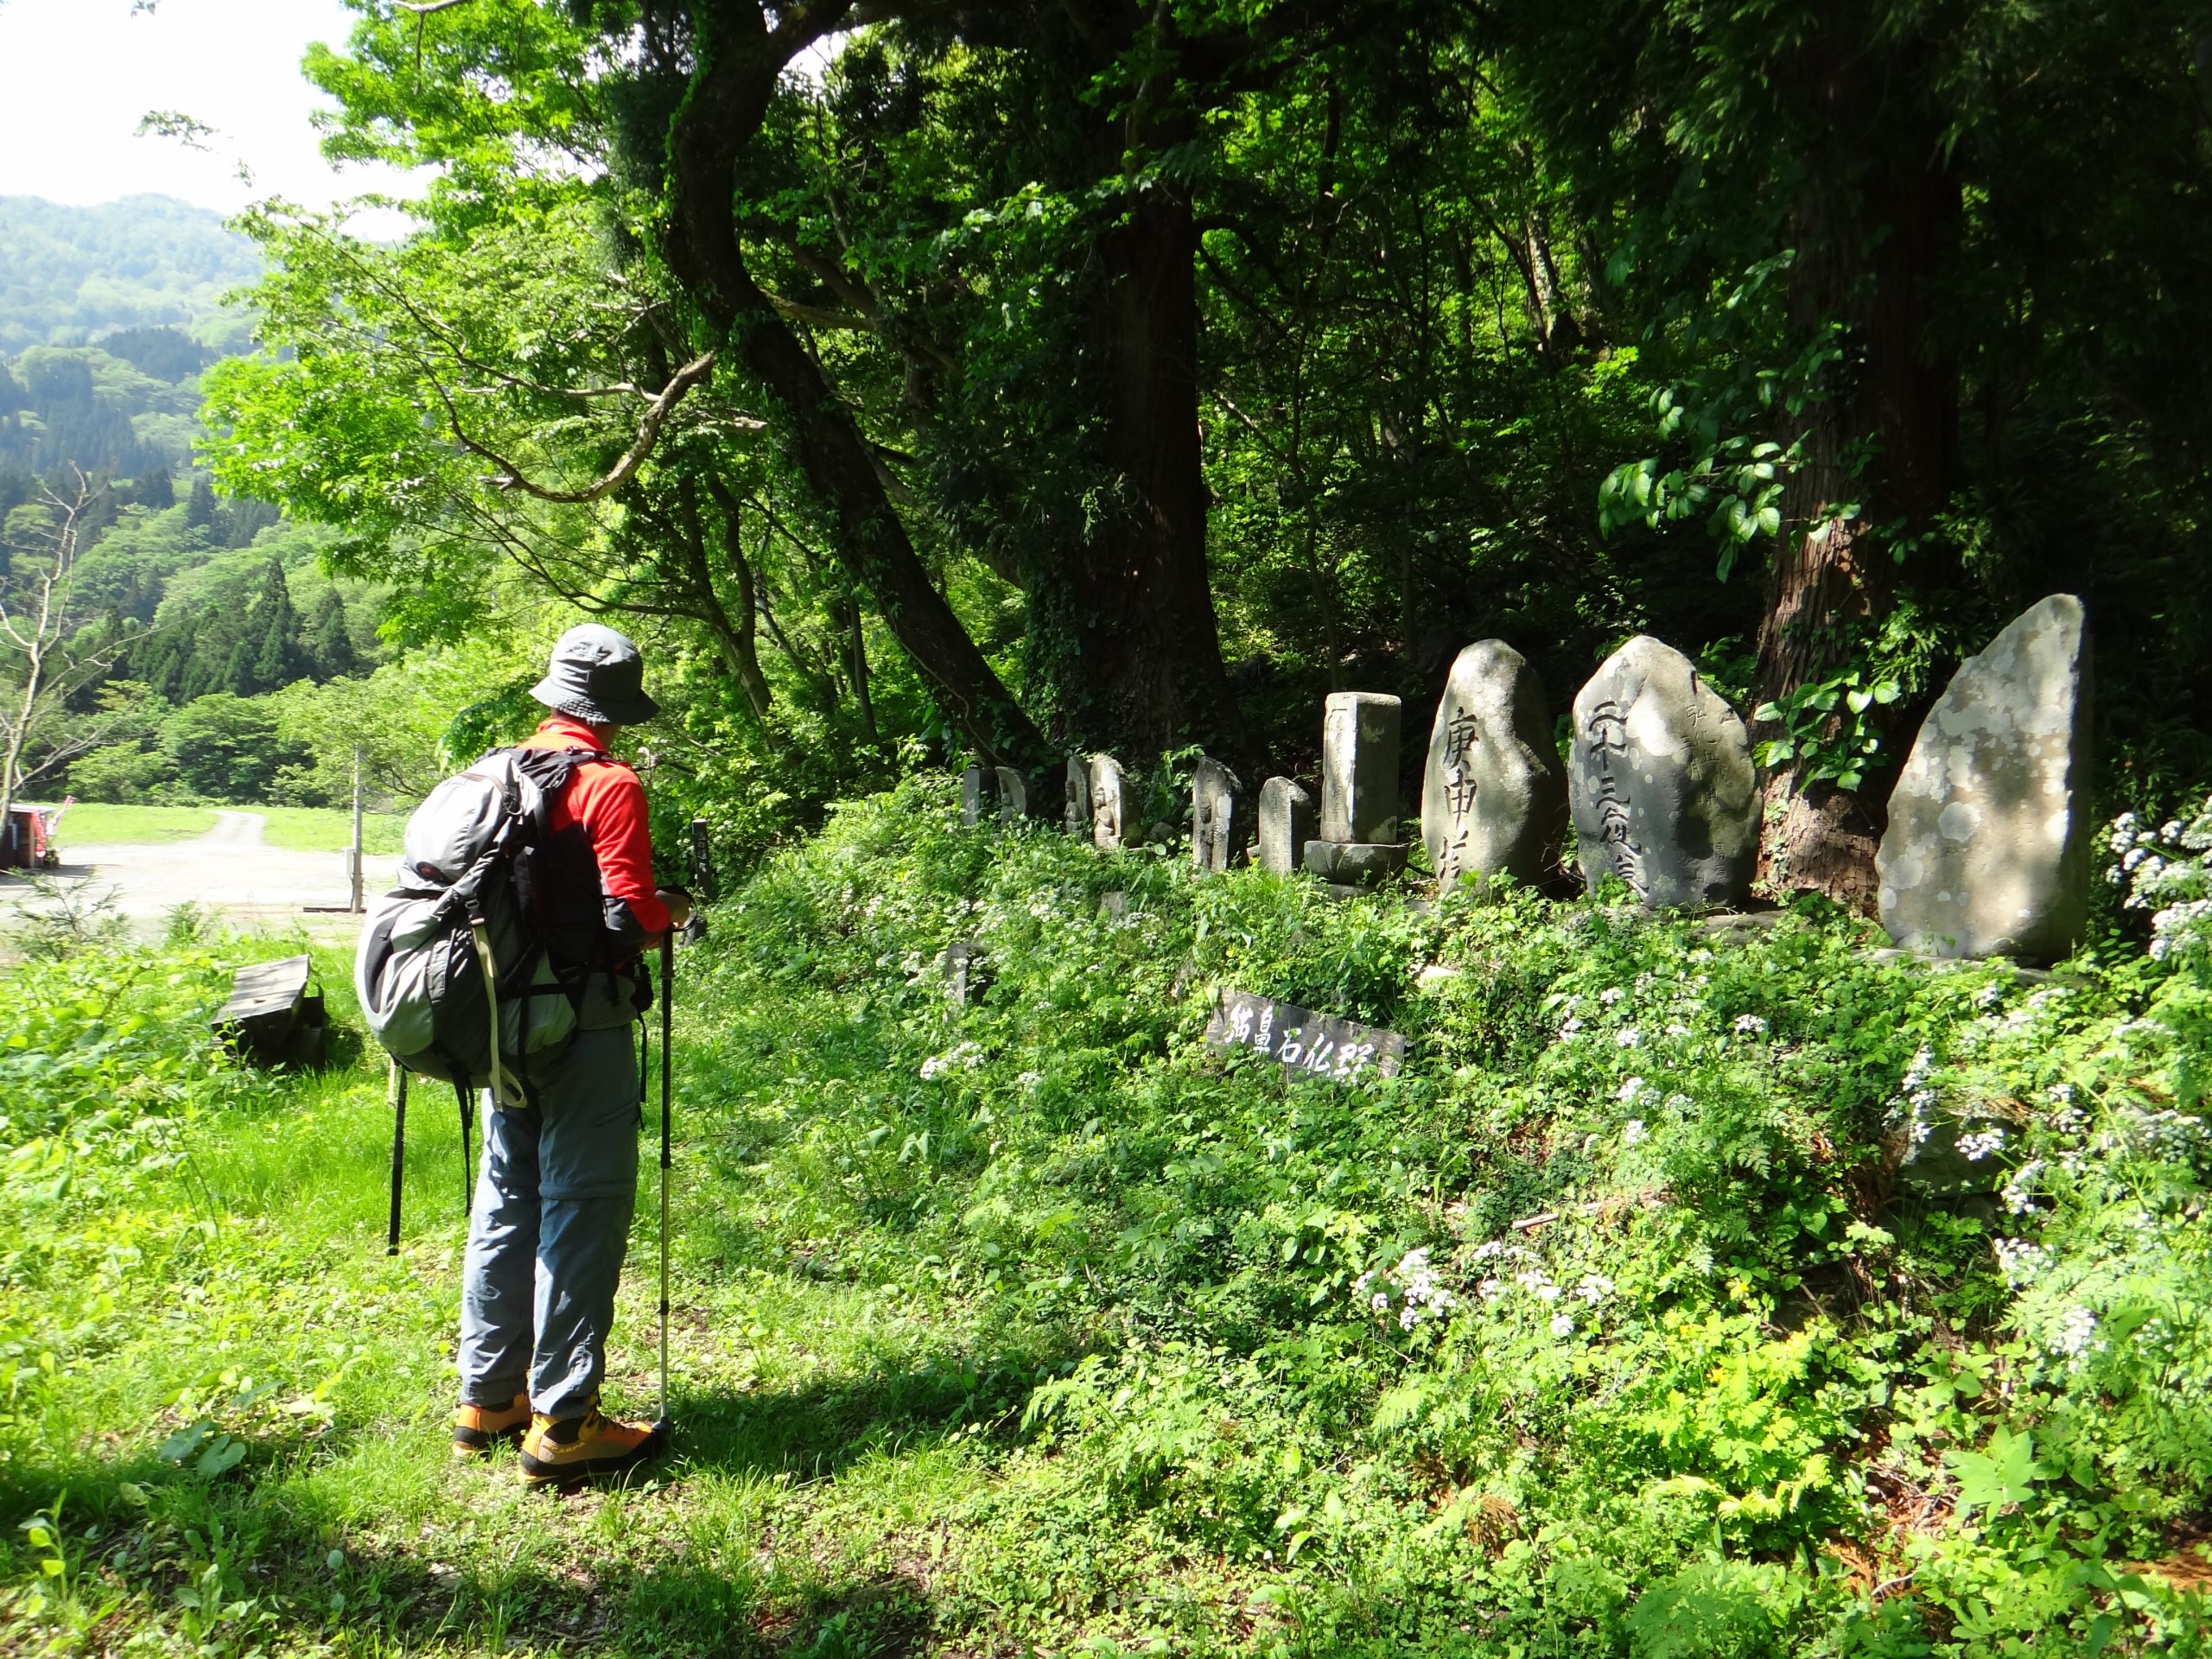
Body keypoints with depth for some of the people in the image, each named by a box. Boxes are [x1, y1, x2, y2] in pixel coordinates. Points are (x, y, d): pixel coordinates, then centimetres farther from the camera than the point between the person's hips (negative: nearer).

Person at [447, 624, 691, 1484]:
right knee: (582, 1210, -1)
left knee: (506, 1201, 16)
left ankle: (487, 1398, 28)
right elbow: (630, 916, -18)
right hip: (583, 1026, -7)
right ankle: (563, 1423, 5)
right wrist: (674, 910, 2)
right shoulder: (609, 785, -13)